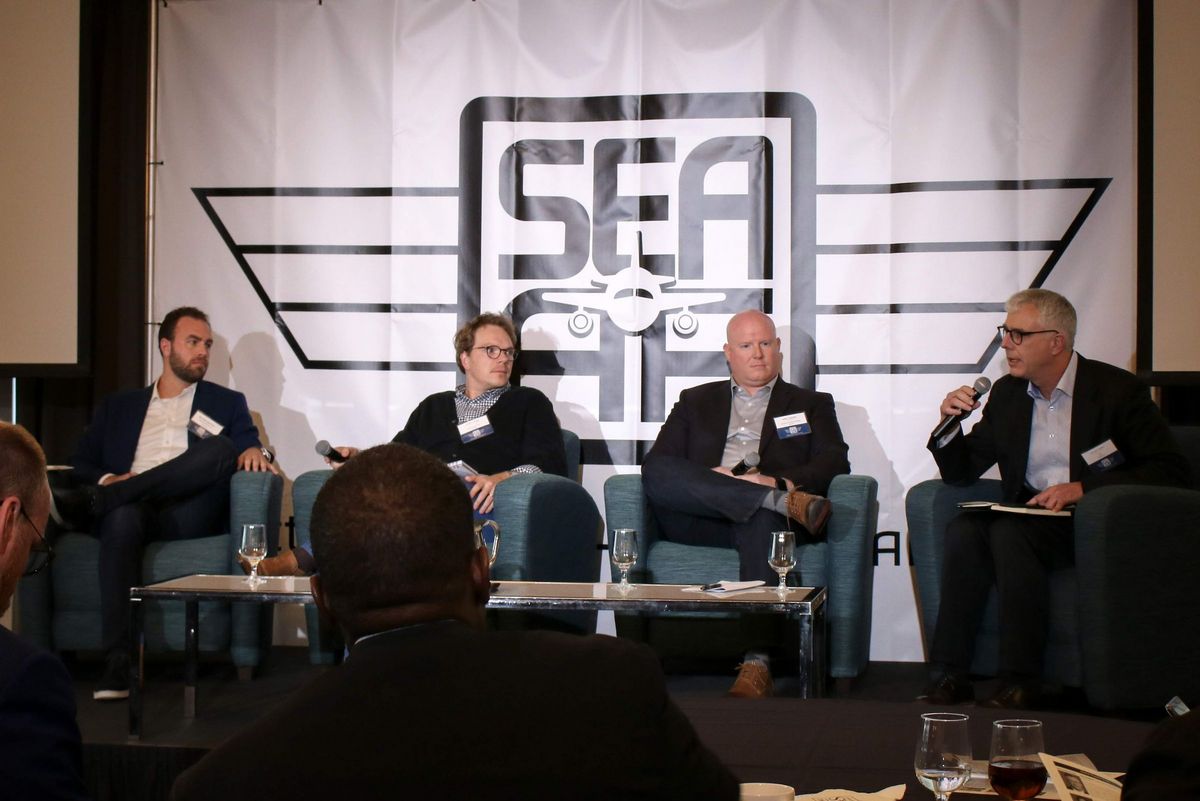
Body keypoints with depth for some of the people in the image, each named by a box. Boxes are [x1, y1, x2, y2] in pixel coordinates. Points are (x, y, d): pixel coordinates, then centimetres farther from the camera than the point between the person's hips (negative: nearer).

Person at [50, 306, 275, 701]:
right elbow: (80, 464, 18)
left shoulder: (227, 403, 23)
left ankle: (89, 504, -35)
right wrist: (109, 480, -5)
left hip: (188, 516, 0)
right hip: (128, 508, 0)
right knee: (122, 516, -38)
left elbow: (246, 454, 12)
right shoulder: (118, 406, 26)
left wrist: (255, 451, -13)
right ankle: (119, 662, -44)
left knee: (221, 447, -29)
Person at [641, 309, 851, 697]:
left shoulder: (811, 404, 24)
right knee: (658, 475, -29)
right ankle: (784, 503, -38)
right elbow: (656, 463, 12)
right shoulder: (696, 401, 28)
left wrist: (778, 482, -14)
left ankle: (757, 663, -51)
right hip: (699, 520, 2)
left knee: (762, 520, -40)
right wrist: (709, 478, -10)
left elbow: (835, 463, 6)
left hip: (763, 516, -2)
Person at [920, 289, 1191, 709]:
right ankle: (948, 678, -24)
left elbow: (1171, 471, -10)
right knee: (964, 530, -25)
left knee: (1010, 532, -32)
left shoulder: (1118, 390, -4)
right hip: (1026, 518, 5)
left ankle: (1021, 684, -28)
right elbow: (961, 472, 14)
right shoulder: (1007, 393, 11)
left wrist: (1084, 488, -19)